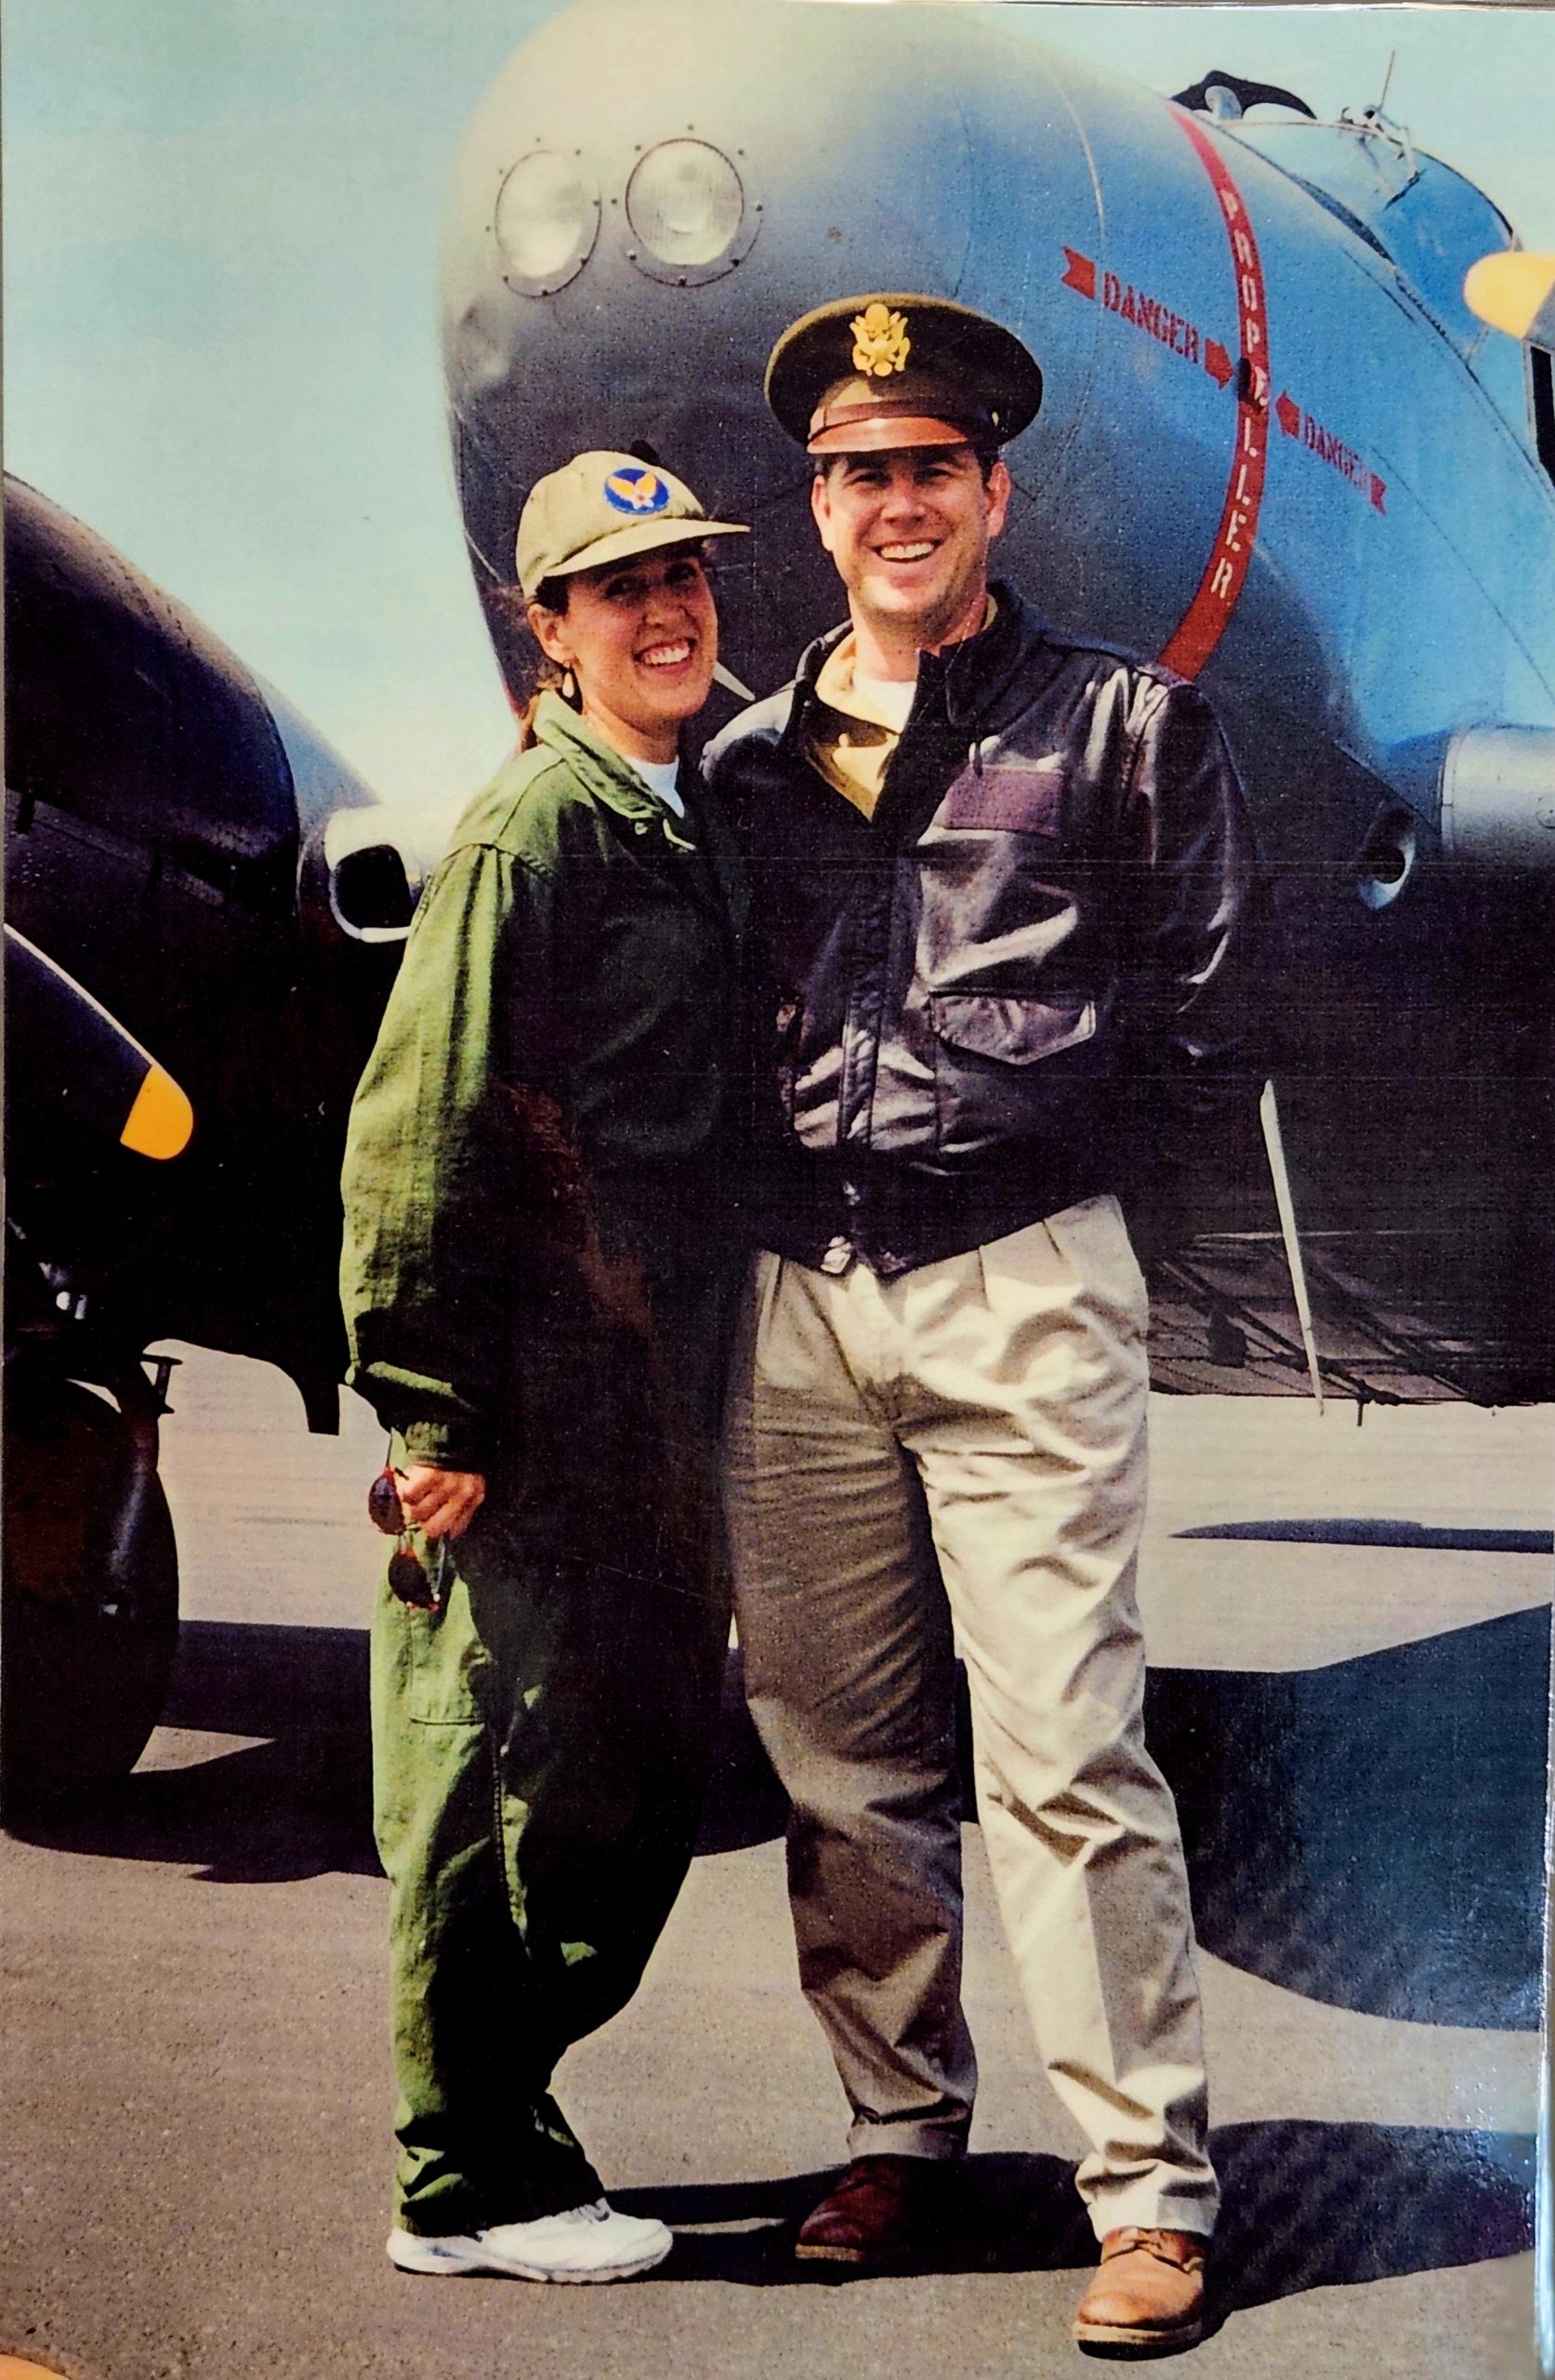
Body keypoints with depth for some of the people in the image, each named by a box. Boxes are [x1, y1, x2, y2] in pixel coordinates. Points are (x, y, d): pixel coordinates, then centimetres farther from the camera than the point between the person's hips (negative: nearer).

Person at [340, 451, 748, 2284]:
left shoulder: (695, 828, 15)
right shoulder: (524, 836, -12)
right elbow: (422, 1133, -15)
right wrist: (433, 1410, -17)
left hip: (658, 1402, 9)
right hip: (532, 1407, -9)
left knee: (651, 1759, 14)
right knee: (505, 1775, 0)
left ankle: (496, 2092, 30)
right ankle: (468, 2188, 12)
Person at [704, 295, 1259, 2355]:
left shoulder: (1122, 726, 6)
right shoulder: (750, 760, 16)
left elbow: (1197, 1024, 6)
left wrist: (1040, 1169, 3)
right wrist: (794, 1188, 9)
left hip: (1021, 1286, -4)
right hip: (795, 1296, 4)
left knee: (1063, 1751, -8)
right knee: (843, 1755, 8)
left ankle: (1150, 2185, -1)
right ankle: (902, 2130, 22)